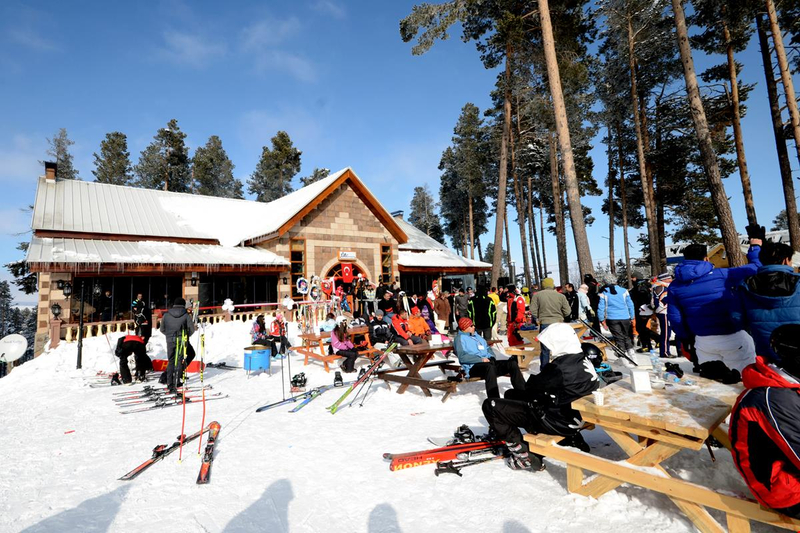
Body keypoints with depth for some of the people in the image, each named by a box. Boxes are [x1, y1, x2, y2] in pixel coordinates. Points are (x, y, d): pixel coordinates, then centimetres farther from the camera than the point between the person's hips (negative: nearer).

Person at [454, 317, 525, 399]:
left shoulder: (476, 336, 28)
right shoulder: (460, 338, 2)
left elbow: (488, 348, 30)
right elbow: (462, 357, -13)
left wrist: (492, 357, 6)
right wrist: (481, 359, -18)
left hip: (488, 362, 8)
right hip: (473, 367, -8)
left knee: (512, 363, -8)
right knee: (490, 367, -40)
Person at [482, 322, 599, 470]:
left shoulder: (560, 367, -27)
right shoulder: (584, 360, 1)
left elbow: (533, 386, -16)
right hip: (573, 415, 9)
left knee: (490, 405, -12)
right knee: (510, 394, 23)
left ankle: (523, 456, -5)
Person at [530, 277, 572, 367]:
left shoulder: (537, 295, -4)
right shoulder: (561, 296, -1)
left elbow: (533, 311, -8)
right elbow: (567, 312, 0)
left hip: (544, 324, -1)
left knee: (545, 349, 7)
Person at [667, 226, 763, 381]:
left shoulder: (675, 286, -2)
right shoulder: (721, 275, -10)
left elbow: (674, 317, 0)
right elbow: (755, 268, 0)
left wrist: (684, 338, 14)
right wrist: (755, 246, 16)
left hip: (703, 340, 2)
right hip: (732, 337, -2)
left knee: (707, 372, 23)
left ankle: (710, 369, -12)